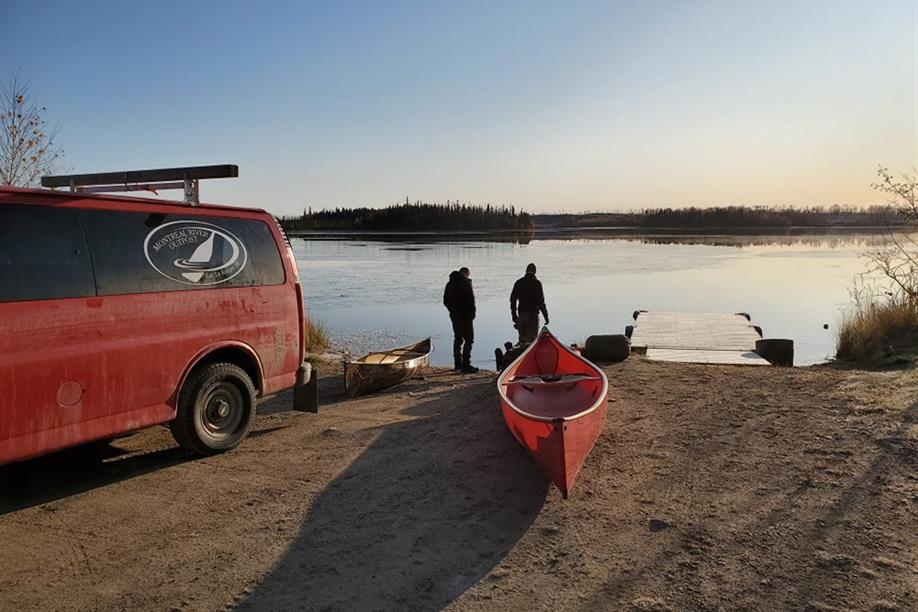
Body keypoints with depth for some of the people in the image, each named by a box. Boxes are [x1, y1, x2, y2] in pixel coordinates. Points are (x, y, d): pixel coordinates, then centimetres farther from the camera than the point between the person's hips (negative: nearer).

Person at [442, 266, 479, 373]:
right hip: (465, 316, -8)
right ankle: (465, 365, -11)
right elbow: (470, 299, -17)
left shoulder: (450, 284, 13)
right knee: (468, 339, -5)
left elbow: (445, 301, 15)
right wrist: (472, 313, -8)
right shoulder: (465, 282, -11)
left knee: (457, 339, 17)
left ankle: (457, 363, 24)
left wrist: (453, 310, 17)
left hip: (454, 316, 8)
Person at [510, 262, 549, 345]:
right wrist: (545, 315, -3)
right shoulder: (536, 283, -5)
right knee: (532, 337, -5)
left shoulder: (518, 283, 8)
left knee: (522, 337, 13)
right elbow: (541, 301, -9)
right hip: (533, 313, -4)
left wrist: (514, 315, 18)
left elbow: (513, 299, 10)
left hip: (521, 313, 4)